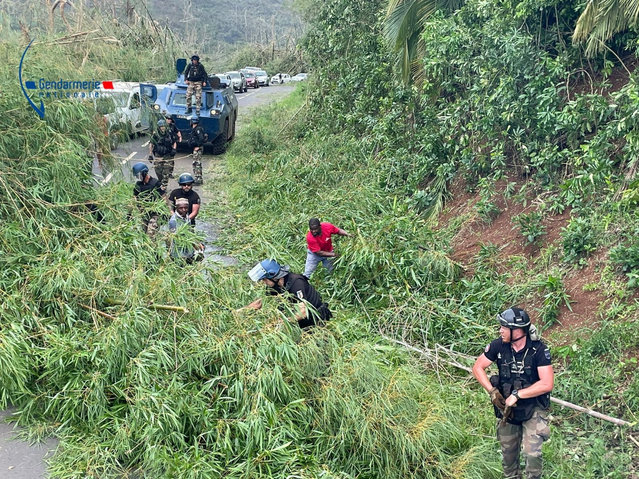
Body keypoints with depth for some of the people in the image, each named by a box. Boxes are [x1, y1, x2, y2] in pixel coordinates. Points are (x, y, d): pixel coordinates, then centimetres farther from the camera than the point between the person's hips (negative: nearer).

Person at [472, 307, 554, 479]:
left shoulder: (539, 349, -22)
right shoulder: (499, 345, -13)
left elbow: (547, 384, -26)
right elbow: (478, 367, -4)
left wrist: (517, 394, -27)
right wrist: (492, 391, -17)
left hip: (533, 408, -3)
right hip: (507, 407, 3)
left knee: (532, 453, -12)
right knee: (508, 451, 17)